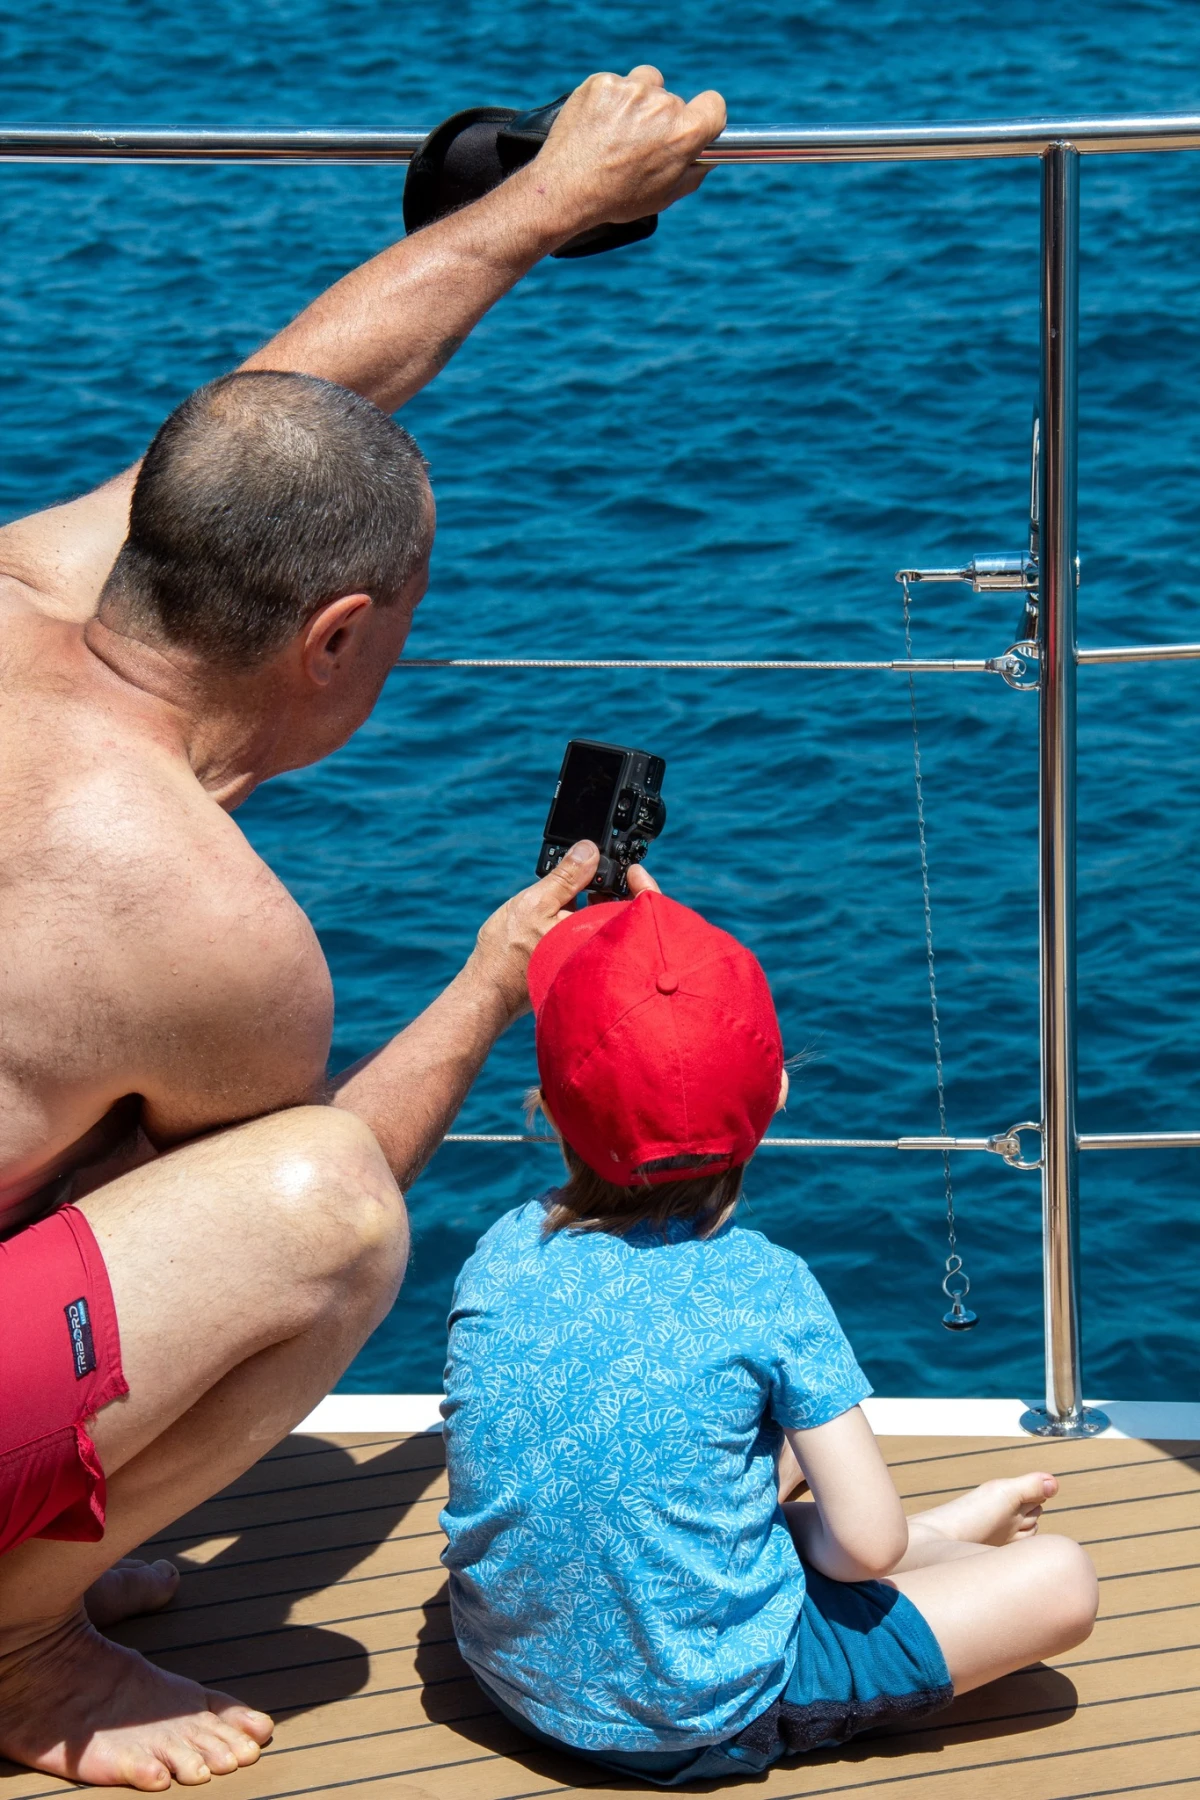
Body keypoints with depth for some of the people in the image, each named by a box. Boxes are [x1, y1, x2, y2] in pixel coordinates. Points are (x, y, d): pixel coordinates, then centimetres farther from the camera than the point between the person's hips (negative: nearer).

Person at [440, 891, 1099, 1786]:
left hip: (515, 1676, 6)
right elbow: (866, 1545, -15)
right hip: (701, 1721, -5)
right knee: (1061, 1579, 1)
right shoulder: (766, 1290, -17)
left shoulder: (501, 1252, -6)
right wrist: (803, 1531, 7)